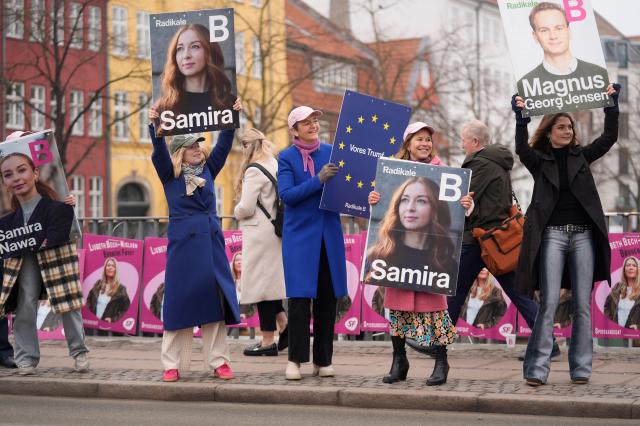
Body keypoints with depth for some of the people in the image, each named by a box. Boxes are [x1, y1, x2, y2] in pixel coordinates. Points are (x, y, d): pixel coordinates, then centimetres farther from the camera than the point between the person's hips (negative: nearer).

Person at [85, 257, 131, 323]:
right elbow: (89, 301, 19)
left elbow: (125, 309, -3)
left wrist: (113, 319, -14)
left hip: (108, 323, -4)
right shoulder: (98, 284, 14)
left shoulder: (121, 289, 0)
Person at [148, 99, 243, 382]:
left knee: (214, 299, 3)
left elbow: (223, 146, 6)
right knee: (179, 301, -2)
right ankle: (172, 365, 4)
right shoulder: (170, 174, 2)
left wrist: (233, 116, -5)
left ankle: (218, 361, 7)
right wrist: (154, 125, -29)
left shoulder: (207, 170, 12)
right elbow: (159, 151, -13)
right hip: (183, 242, -4)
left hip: (211, 242, 4)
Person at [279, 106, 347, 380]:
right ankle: (295, 360, 2)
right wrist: (318, 180, -20)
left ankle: (323, 360, 13)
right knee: (300, 297, -7)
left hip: (329, 235, 3)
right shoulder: (287, 158, -1)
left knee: (327, 298, 4)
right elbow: (286, 195, -11)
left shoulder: (332, 152, 8)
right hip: (299, 236, -3)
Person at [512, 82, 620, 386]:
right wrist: (521, 117, -25)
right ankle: (537, 369, -10)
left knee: (583, 305, 1)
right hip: (552, 234, -3)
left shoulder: (581, 156, 15)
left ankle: (581, 369, 5)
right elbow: (521, 149, -13)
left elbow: (609, 138, 5)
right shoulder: (539, 161, 7)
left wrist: (612, 105, -4)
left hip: (583, 235, 3)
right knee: (549, 303, -10)